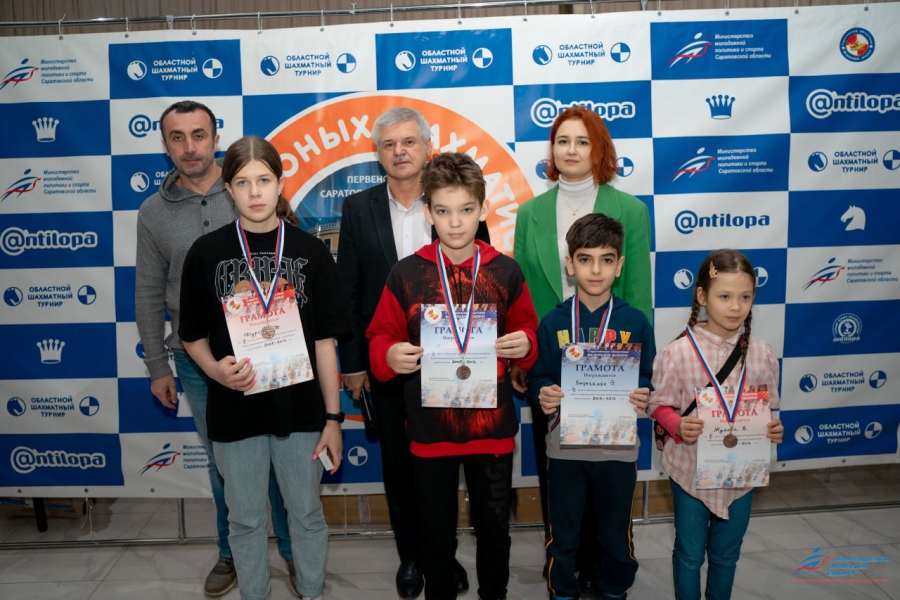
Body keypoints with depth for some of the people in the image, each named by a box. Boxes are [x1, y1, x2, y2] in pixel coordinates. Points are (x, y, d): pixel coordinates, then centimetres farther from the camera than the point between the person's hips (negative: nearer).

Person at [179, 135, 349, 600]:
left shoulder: (310, 252, -3)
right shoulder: (206, 253, -2)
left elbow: (324, 340, -2)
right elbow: (193, 336, 4)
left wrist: (333, 417, -3)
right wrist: (215, 369, -18)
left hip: (300, 408, 0)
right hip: (235, 410, 1)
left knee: (306, 512, 14)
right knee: (245, 518, 15)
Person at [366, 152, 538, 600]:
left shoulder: (505, 272, -2)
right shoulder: (406, 274, -5)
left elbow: (526, 329, 8)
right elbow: (380, 337, 0)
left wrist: (524, 345, -14)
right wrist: (390, 356, -21)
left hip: (493, 428, 1)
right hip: (430, 431, -1)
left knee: (494, 527, 18)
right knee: (436, 533, 15)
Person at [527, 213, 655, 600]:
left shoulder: (635, 322, -5)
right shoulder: (552, 322, -5)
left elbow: (649, 380, 1)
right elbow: (539, 378, -1)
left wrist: (645, 399, -20)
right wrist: (543, 397, -22)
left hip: (618, 447, 0)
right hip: (565, 446, 0)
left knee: (616, 532, 18)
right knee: (563, 533, 15)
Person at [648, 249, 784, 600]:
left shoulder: (762, 354, -6)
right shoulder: (678, 352, -16)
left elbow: (768, 410, 6)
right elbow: (659, 405, -8)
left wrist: (774, 429, -14)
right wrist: (678, 426, -27)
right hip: (691, 469, -3)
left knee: (726, 553, 22)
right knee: (690, 553, 15)